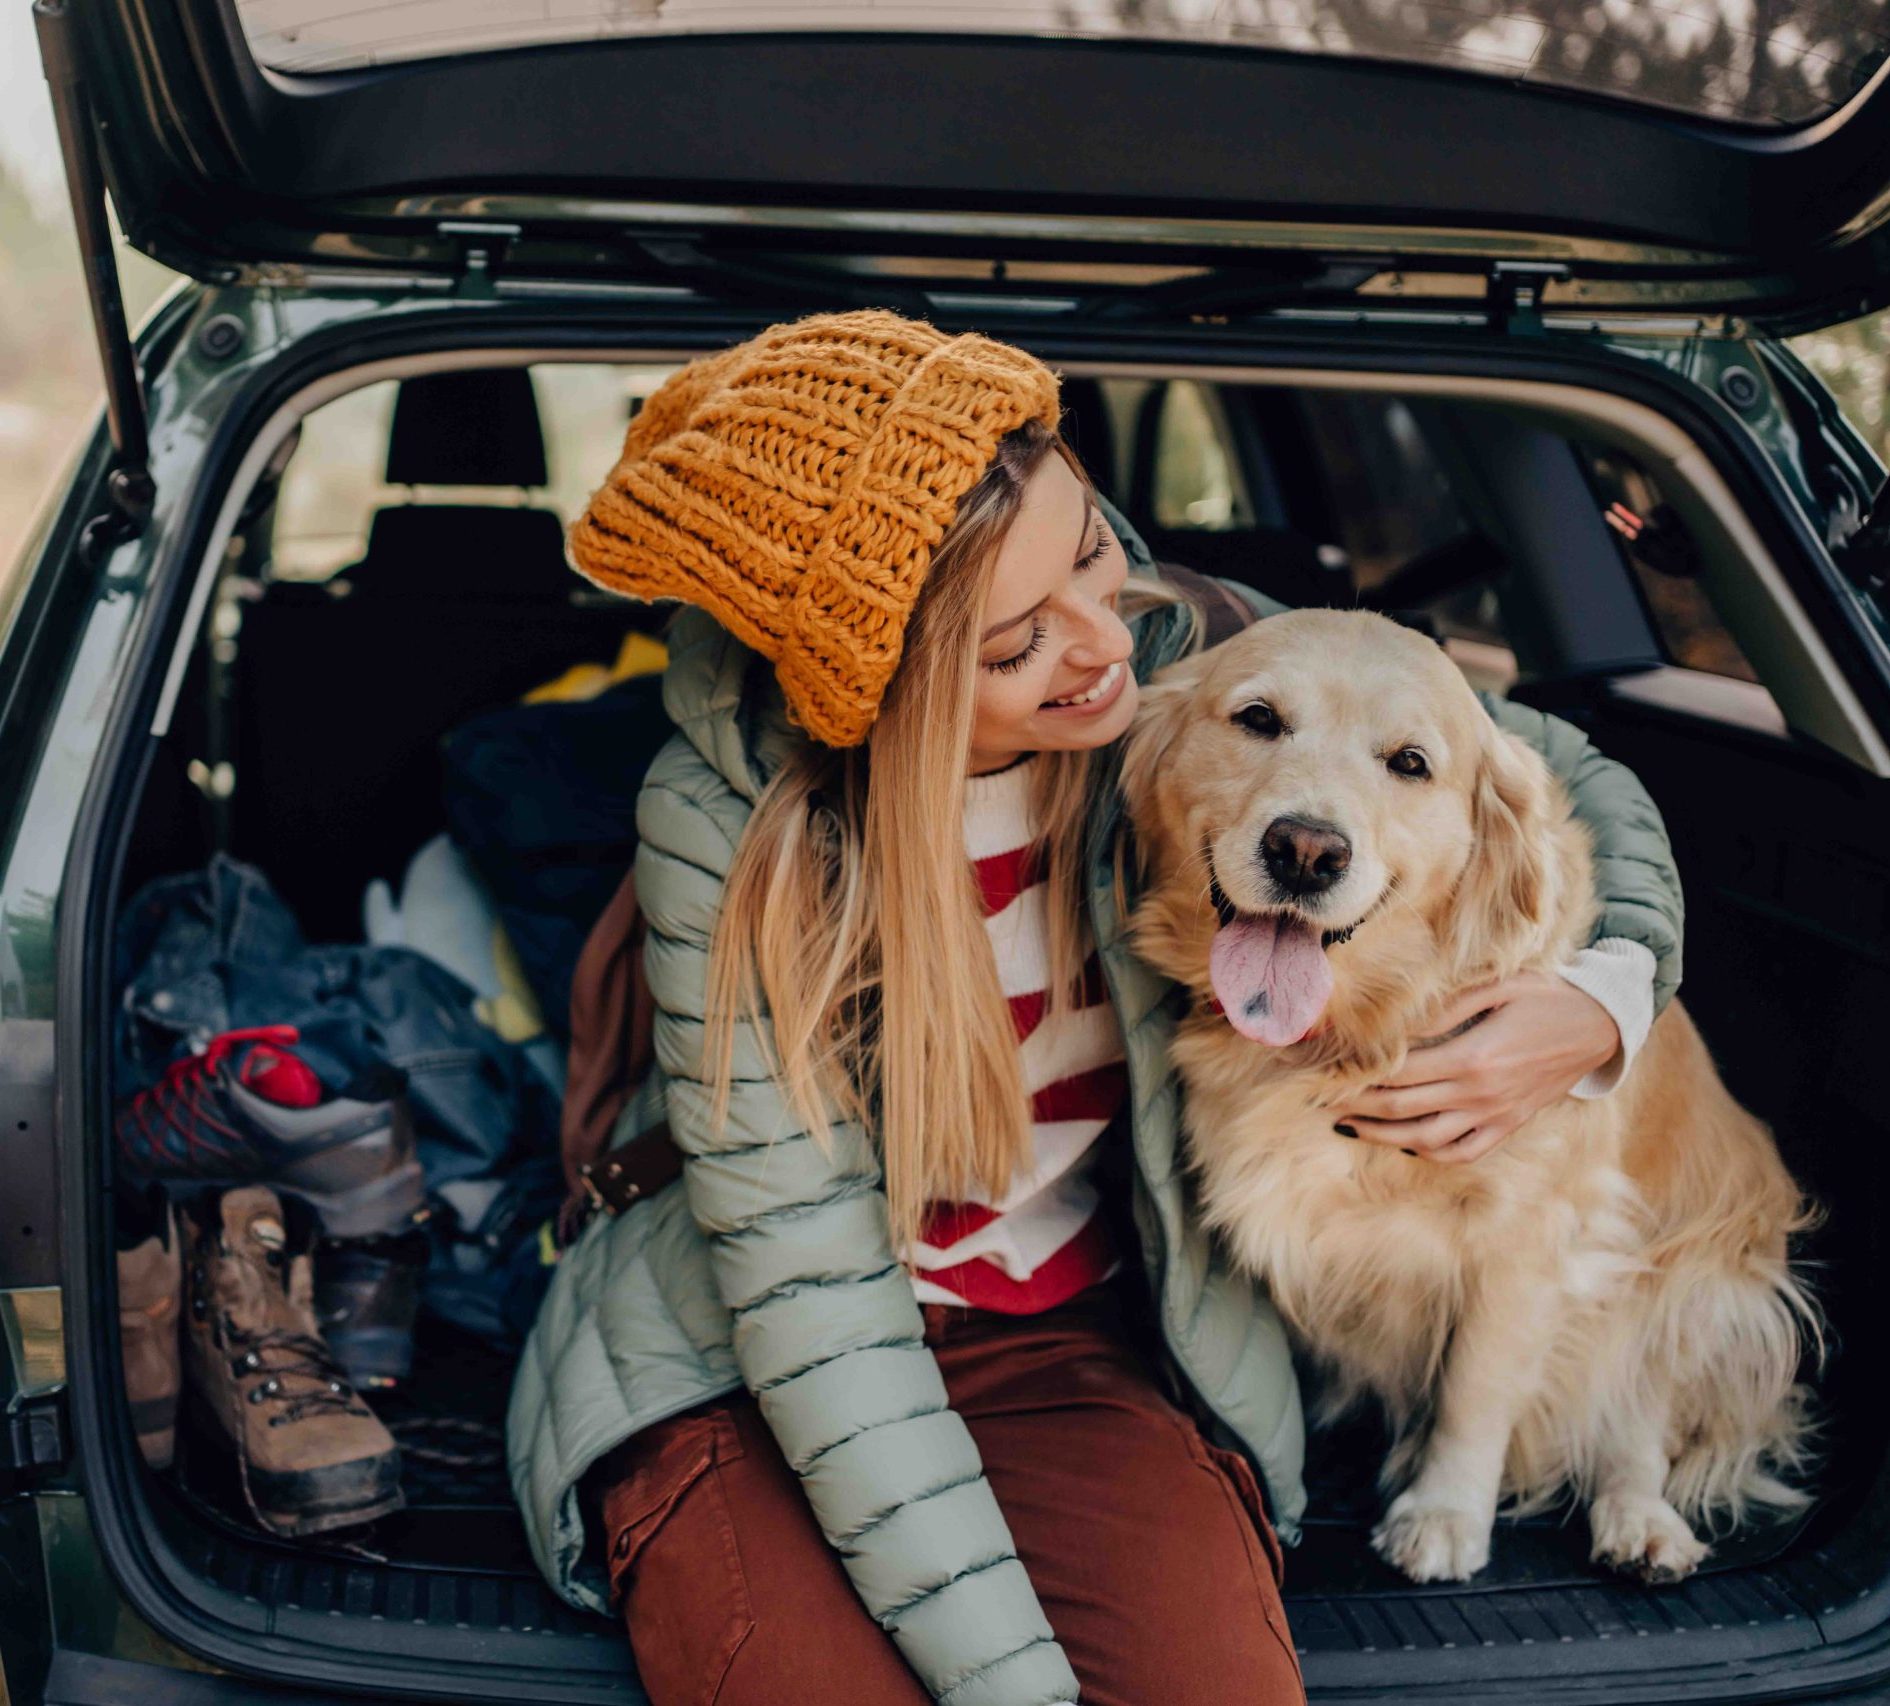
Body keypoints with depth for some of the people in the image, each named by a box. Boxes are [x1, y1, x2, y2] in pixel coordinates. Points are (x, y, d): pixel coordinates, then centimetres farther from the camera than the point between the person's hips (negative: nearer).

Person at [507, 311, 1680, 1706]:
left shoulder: (1190, 661, -10)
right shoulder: (730, 819, -19)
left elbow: (1578, 781, 5)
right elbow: (808, 1296, -18)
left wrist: (1601, 1003, -16)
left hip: (1088, 1349, 2)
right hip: (746, 1378, -1)